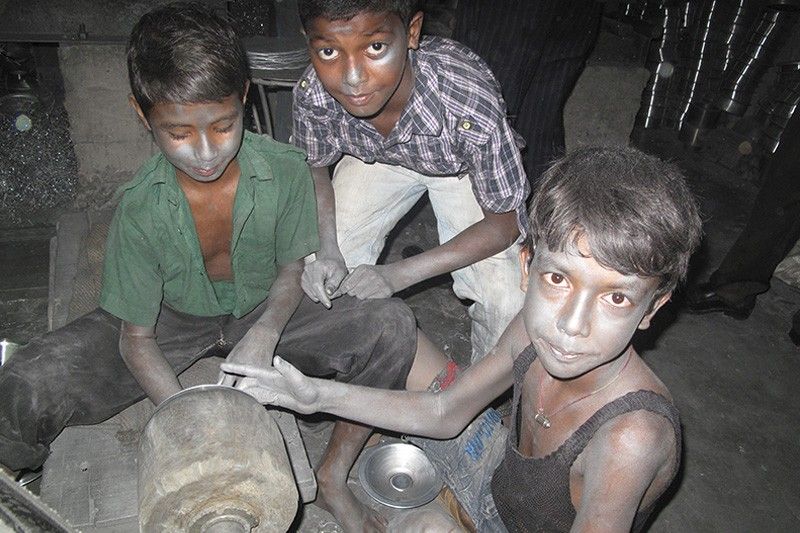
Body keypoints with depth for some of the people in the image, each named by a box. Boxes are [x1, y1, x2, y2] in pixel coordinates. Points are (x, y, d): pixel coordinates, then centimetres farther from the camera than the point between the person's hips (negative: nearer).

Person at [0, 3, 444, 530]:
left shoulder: (285, 170, -22)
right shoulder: (141, 209, -23)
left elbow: (295, 266, -5)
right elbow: (137, 338, -15)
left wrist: (265, 333, -25)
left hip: (266, 310, 2)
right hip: (176, 320, -1)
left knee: (392, 325, -23)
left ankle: (333, 478, -4)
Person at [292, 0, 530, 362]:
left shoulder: (472, 107, -41)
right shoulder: (312, 94, -31)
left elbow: (503, 225, -26)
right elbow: (314, 167, -7)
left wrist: (398, 275, -31)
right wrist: (327, 250, -24)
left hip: (460, 168, -2)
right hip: (373, 156, 3)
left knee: (507, 304, -19)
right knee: (324, 277, -8)